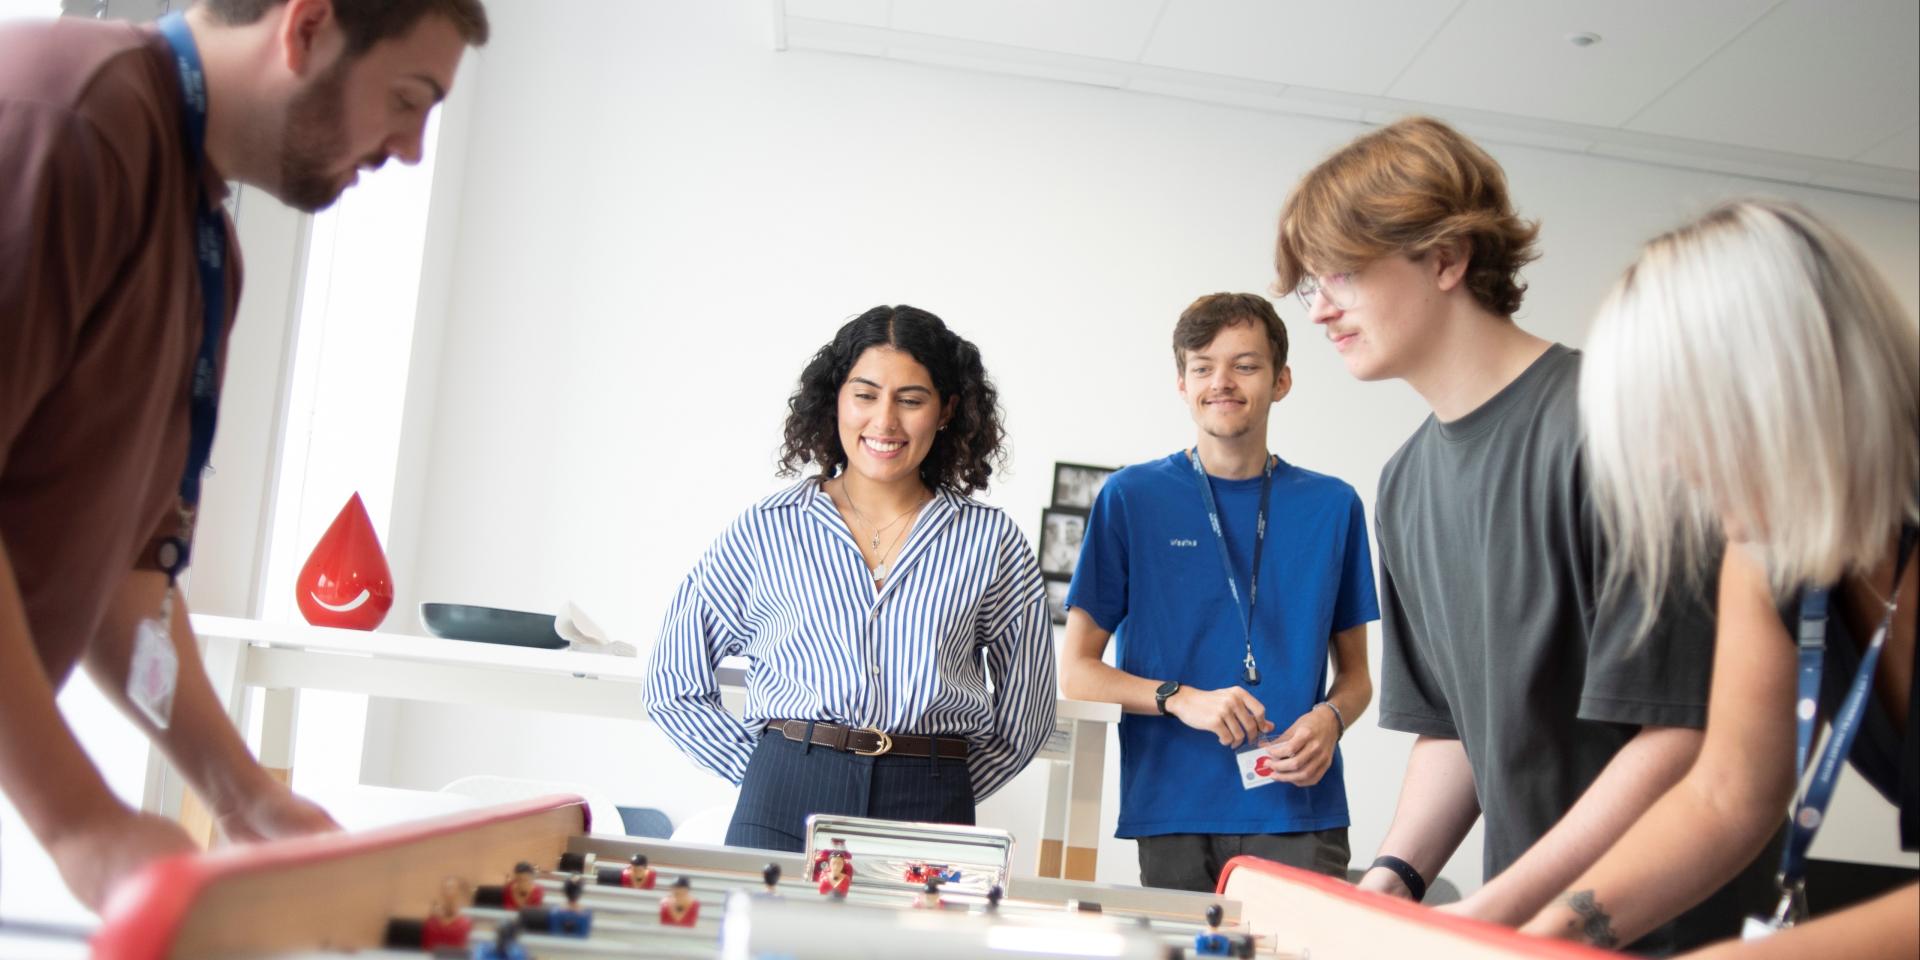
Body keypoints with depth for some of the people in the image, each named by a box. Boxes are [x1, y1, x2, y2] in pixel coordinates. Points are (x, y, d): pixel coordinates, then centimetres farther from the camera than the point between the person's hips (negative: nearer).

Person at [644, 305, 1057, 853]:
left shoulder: (989, 542, 4)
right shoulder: (768, 531, 4)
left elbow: (1026, 713, 12)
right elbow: (674, 687, 10)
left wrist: (944, 793, 4)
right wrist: (768, 771, 1)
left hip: (928, 817, 1)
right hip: (784, 809, 0)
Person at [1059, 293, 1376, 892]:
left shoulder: (1332, 506, 9)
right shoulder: (1131, 498, 3)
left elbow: (1355, 674, 16)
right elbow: (1075, 670, 4)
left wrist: (1329, 719, -6)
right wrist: (1181, 699, -12)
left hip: (1301, 812, 1)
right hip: (1174, 815, -1)